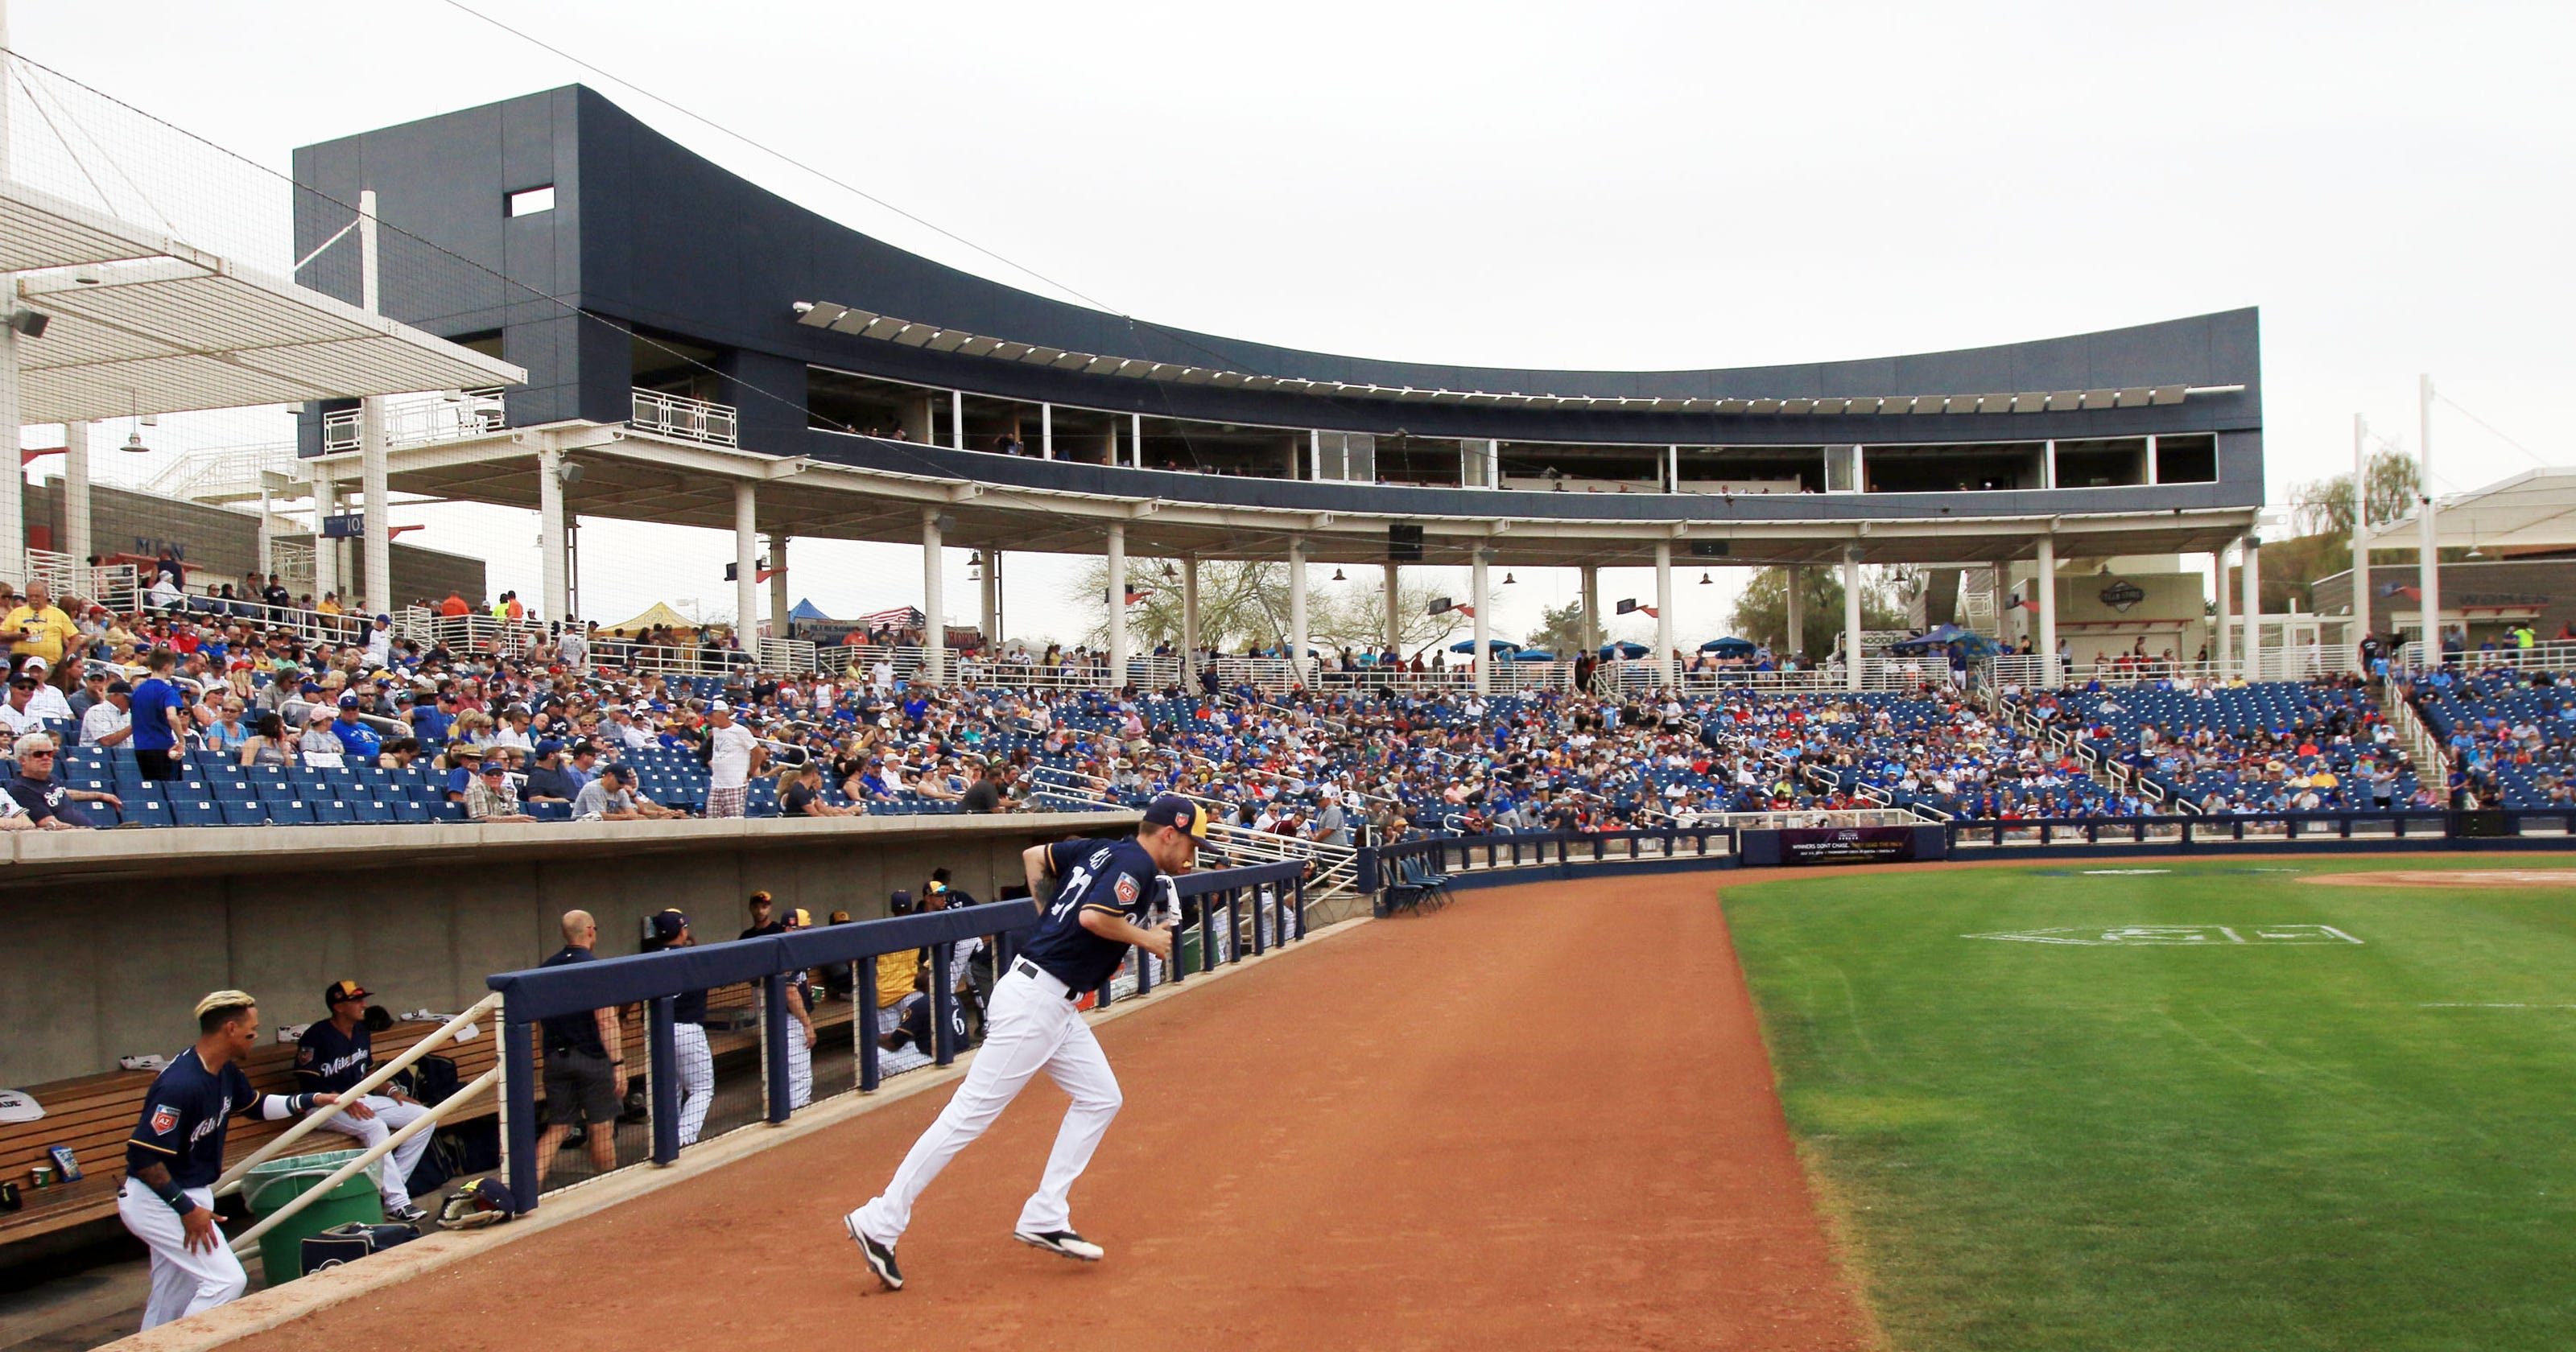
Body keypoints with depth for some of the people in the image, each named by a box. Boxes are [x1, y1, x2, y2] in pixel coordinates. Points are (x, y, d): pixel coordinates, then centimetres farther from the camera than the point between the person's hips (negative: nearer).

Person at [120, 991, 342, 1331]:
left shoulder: (225, 1071, 2)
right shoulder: (181, 1084, -28)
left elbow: (255, 1105, 22)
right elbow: (142, 1154, -27)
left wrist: (311, 1100, 13)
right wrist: (186, 1208, -24)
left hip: (188, 1195, 10)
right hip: (159, 1202, -10)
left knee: (174, 1299, 17)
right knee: (227, 1279, -13)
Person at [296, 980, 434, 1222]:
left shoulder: (362, 1032, 10)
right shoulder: (316, 1036, -14)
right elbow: (308, 1085, -17)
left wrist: (391, 1091, 6)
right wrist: (345, 1102, -26)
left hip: (361, 1100, 8)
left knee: (424, 1118, -6)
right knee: (375, 1127, -35)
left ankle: (388, 1187, -8)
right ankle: (396, 1203, -34)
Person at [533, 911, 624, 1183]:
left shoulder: (546, 969, 7)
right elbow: (606, 1021, -16)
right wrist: (618, 1063, -15)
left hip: (555, 1057, 6)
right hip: (592, 1058, -6)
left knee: (557, 1128, 11)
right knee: (602, 1129, 5)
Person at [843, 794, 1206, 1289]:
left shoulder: (1104, 851, 14)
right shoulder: (1137, 864, -11)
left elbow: (1035, 855, 24)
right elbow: (1093, 916, -26)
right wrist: (1145, 938, -11)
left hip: (1056, 1006, 10)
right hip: (1036, 999, -10)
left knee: (1100, 1098, 11)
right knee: (972, 1113, -8)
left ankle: (1043, 1220, 12)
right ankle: (880, 1223, -4)